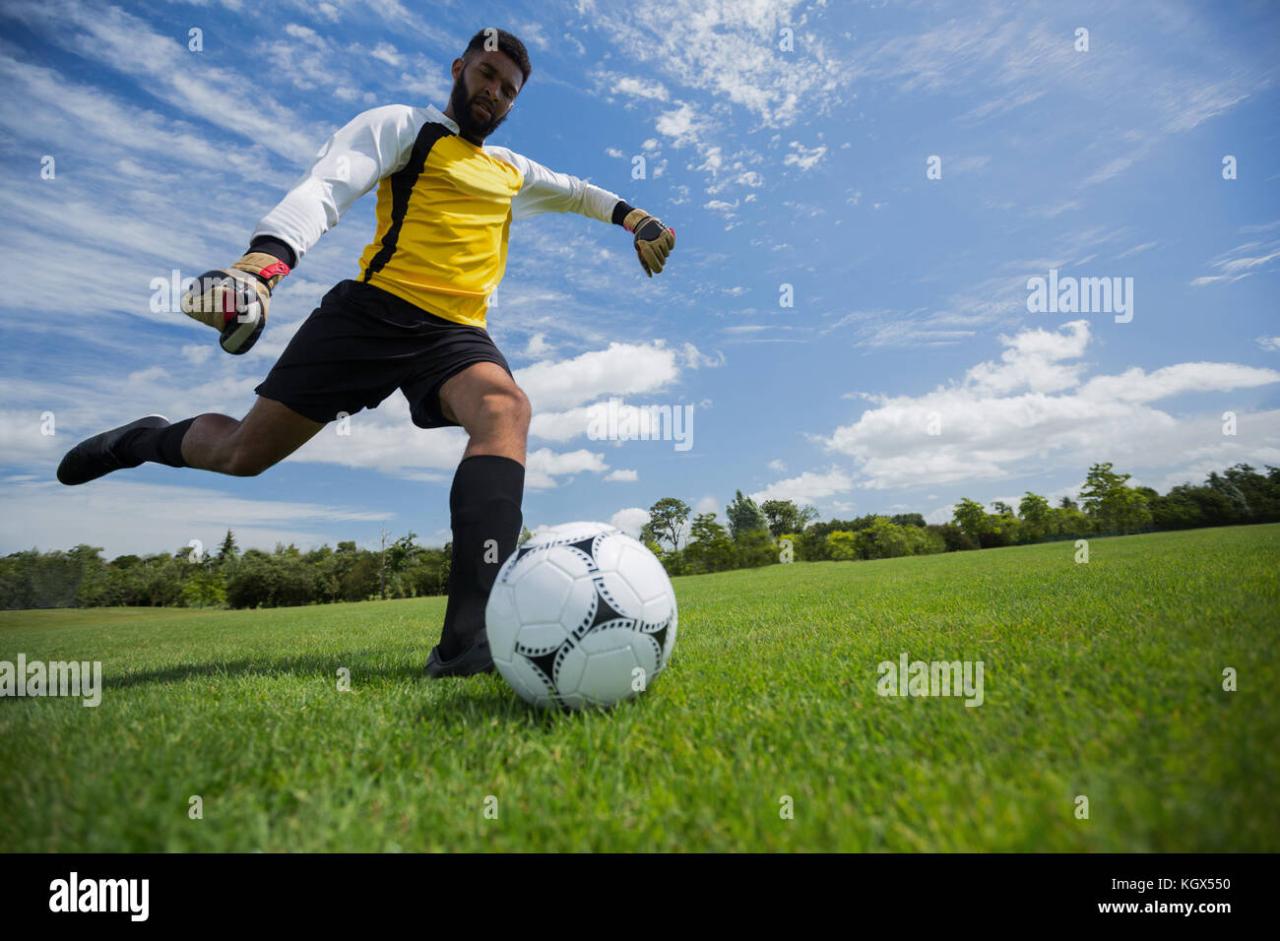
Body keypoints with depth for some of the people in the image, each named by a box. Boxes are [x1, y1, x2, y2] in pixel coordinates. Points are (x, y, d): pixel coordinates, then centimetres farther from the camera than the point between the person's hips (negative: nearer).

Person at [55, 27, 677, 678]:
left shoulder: (513, 172, 26)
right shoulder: (404, 126, 8)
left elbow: (574, 191, 46)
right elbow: (326, 187, -9)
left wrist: (635, 219, 38)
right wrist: (264, 259, -27)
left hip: (455, 332, 3)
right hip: (373, 308, -3)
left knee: (506, 408, -32)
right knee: (243, 452, -2)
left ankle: (469, 640, -44)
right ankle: (150, 439, 37)